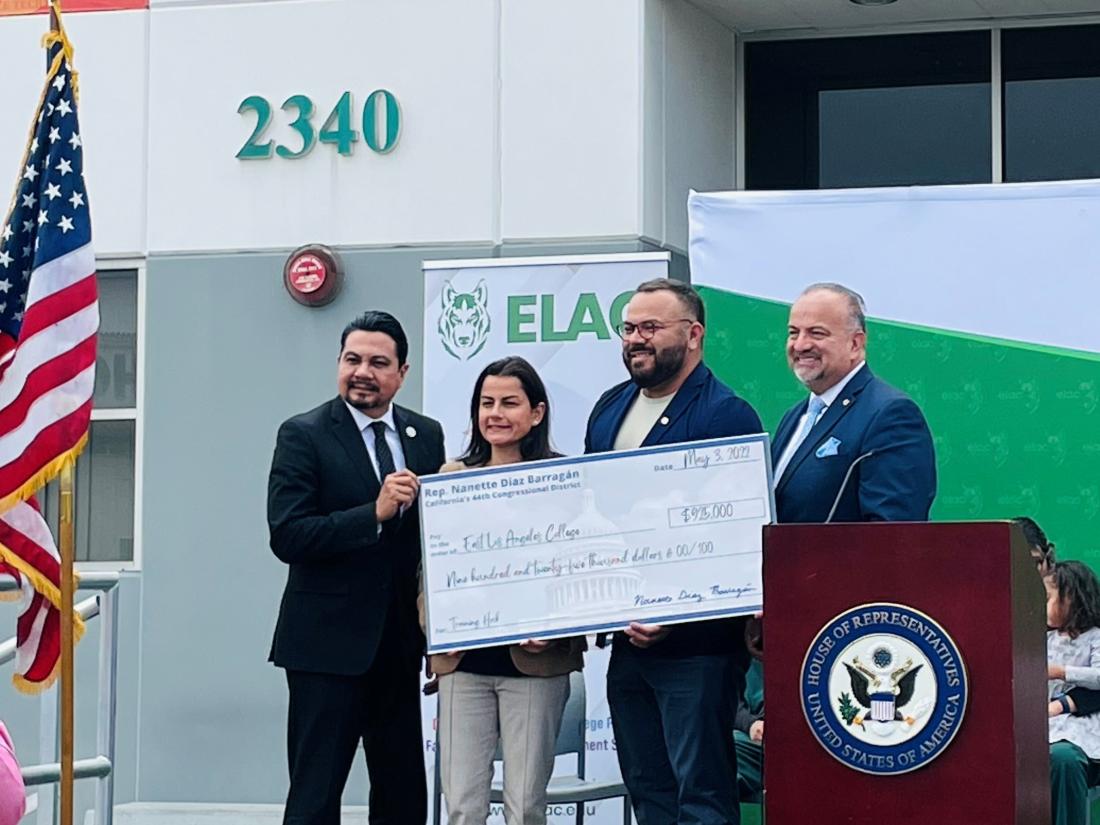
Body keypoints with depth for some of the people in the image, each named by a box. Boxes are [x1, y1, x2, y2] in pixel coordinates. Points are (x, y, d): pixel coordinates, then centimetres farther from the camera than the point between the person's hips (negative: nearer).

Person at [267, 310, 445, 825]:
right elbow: (287, 536, -15)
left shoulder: (427, 436, 8)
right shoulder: (303, 436, -6)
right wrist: (374, 513, -24)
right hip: (329, 644, -5)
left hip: (399, 642, 5)